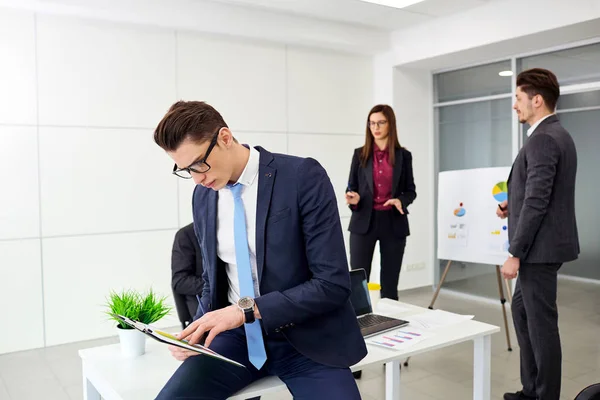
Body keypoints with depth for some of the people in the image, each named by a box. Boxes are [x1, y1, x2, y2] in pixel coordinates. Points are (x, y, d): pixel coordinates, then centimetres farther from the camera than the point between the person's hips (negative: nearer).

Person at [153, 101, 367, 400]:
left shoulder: (303, 176, -14)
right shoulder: (202, 196, 3)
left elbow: (333, 283, -17)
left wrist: (247, 309, -23)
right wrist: (198, 331, -5)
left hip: (304, 338, -3)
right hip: (236, 333, 3)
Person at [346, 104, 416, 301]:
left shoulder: (403, 155, 6)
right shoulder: (360, 154, 6)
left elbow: (410, 191, 9)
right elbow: (351, 187, 9)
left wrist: (401, 201, -13)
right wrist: (353, 199, -14)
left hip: (393, 222, 0)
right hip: (364, 221, 0)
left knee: (390, 282, 5)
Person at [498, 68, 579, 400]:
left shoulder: (542, 139, -18)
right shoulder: (557, 134, 14)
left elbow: (537, 202, -24)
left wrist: (515, 255, -20)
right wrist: (513, 205, 10)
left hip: (539, 247, -11)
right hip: (542, 245, 11)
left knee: (541, 322, 1)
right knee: (521, 311, 19)